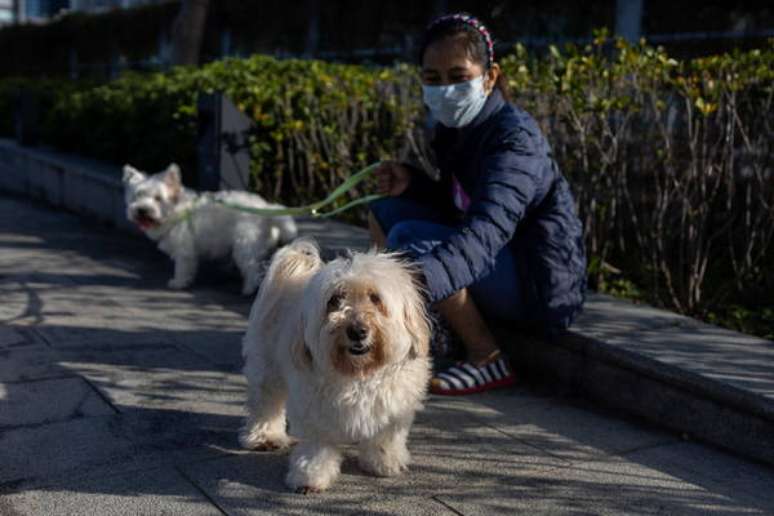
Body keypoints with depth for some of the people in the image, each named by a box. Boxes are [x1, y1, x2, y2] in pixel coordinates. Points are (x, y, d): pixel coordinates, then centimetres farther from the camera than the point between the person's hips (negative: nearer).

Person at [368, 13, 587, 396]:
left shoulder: (515, 137, -23)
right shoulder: (451, 128, 2)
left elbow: (486, 230, -40)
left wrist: (418, 280, -56)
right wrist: (411, 181, -6)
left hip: (543, 287, -9)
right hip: (501, 267, 9)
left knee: (409, 239, -26)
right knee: (386, 211, 5)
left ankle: (488, 359, -11)